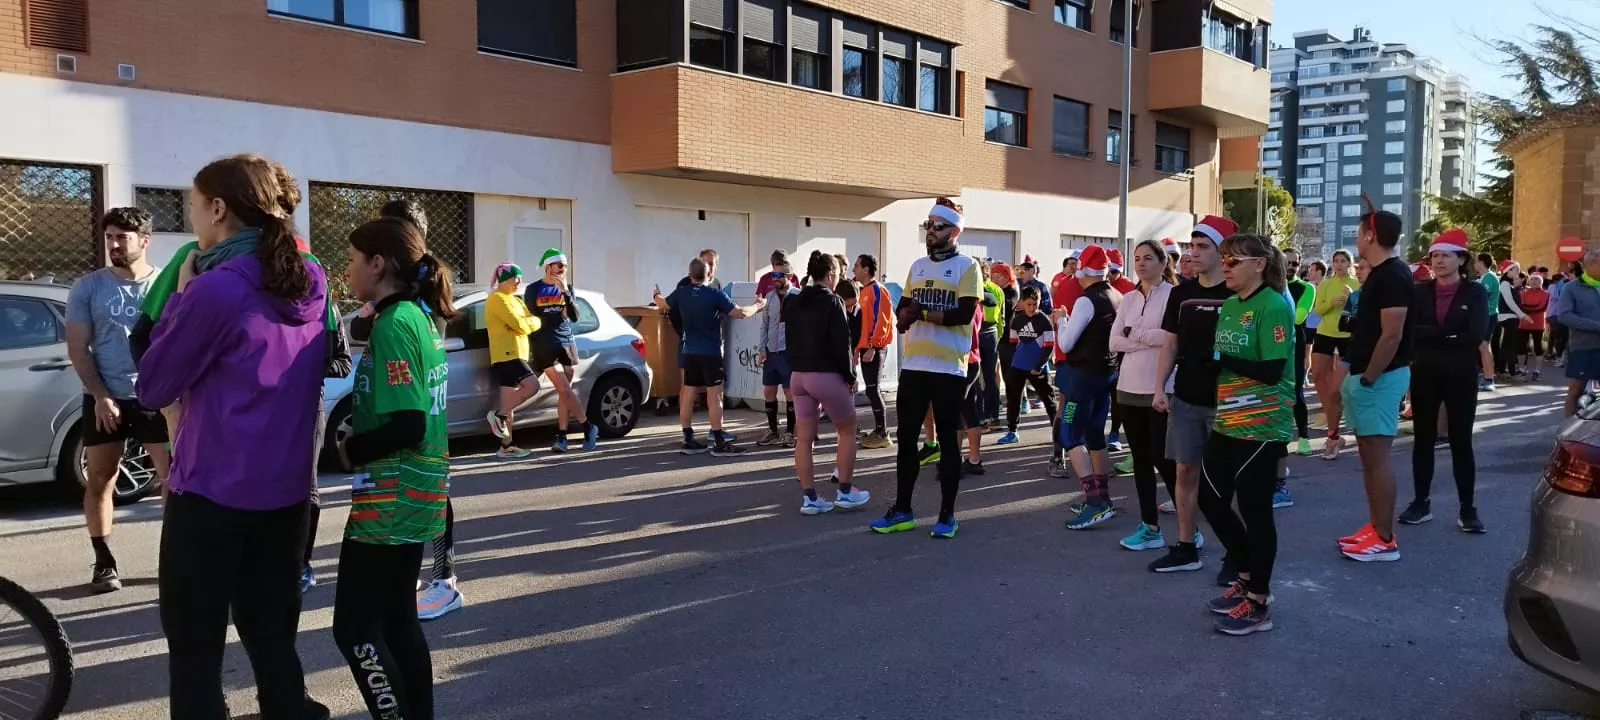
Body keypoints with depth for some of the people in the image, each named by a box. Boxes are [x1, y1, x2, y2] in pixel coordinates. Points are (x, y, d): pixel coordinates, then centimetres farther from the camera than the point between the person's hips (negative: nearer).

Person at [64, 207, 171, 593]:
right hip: (104, 400, 1)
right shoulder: (88, 287, 3)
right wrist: (101, 396, -10)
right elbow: (77, 348, 1)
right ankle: (104, 561, 18)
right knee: (100, 480, 7)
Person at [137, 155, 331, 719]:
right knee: (271, 630, 18)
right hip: (287, 489, 7)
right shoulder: (311, 280, 5)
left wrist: (180, 295, -3)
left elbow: (152, 387, -8)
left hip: (212, 491, -7)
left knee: (195, 645, 6)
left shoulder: (215, 289, -17)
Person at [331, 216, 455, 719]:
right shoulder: (418, 316, 10)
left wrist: (351, 450, -9)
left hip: (389, 502, -9)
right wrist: (360, 431, 7)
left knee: (356, 627, 0)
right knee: (397, 619, 17)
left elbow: (406, 426, -24)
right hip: (414, 498, 9)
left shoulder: (392, 324, -18)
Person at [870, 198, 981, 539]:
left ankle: (947, 515, 11)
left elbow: (964, 314, -17)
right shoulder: (917, 266, 15)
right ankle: (902, 511, 19)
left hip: (949, 368, -6)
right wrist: (906, 316, -11)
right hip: (913, 366, 6)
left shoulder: (966, 266, -5)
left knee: (947, 439, 3)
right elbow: (902, 312, 13)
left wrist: (921, 313, -12)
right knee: (906, 438, 9)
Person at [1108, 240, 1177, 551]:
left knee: (1164, 459, -4)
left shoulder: (1174, 295, -7)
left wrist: (1134, 333, -11)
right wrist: (1150, 339, -10)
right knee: (1141, 458, 10)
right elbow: (1114, 342, 3)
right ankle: (1150, 526, 18)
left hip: (1162, 389, -6)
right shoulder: (1128, 299, 12)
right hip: (1130, 388, 6)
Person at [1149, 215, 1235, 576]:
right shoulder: (1181, 293, 7)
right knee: (1185, 471, 9)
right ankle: (1186, 548, 19)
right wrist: (1160, 387, 3)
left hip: (1224, 401, -5)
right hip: (1185, 399, 5)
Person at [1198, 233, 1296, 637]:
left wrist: (1219, 358, -16)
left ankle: (1258, 604, 14)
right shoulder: (1228, 305, 11)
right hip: (1227, 423, 9)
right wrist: (1205, 356, 0)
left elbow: (1271, 371, -20)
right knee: (1211, 500, 13)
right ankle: (1248, 577, 32)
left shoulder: (1274, 307, -14)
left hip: (1262, 427, -8)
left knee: (1255, 510, 0)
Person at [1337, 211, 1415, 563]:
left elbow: (1392, 336, -23)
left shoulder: (1392, 276, -17)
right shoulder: (1379, 273, 14)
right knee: (1369, 456, 13)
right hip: (1367, 375, 10)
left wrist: (1367, 378, -17)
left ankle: (1385, 540, -1)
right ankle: (1375, 527, 21)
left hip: (1379, 378, -10)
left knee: (1377, 457, -6)